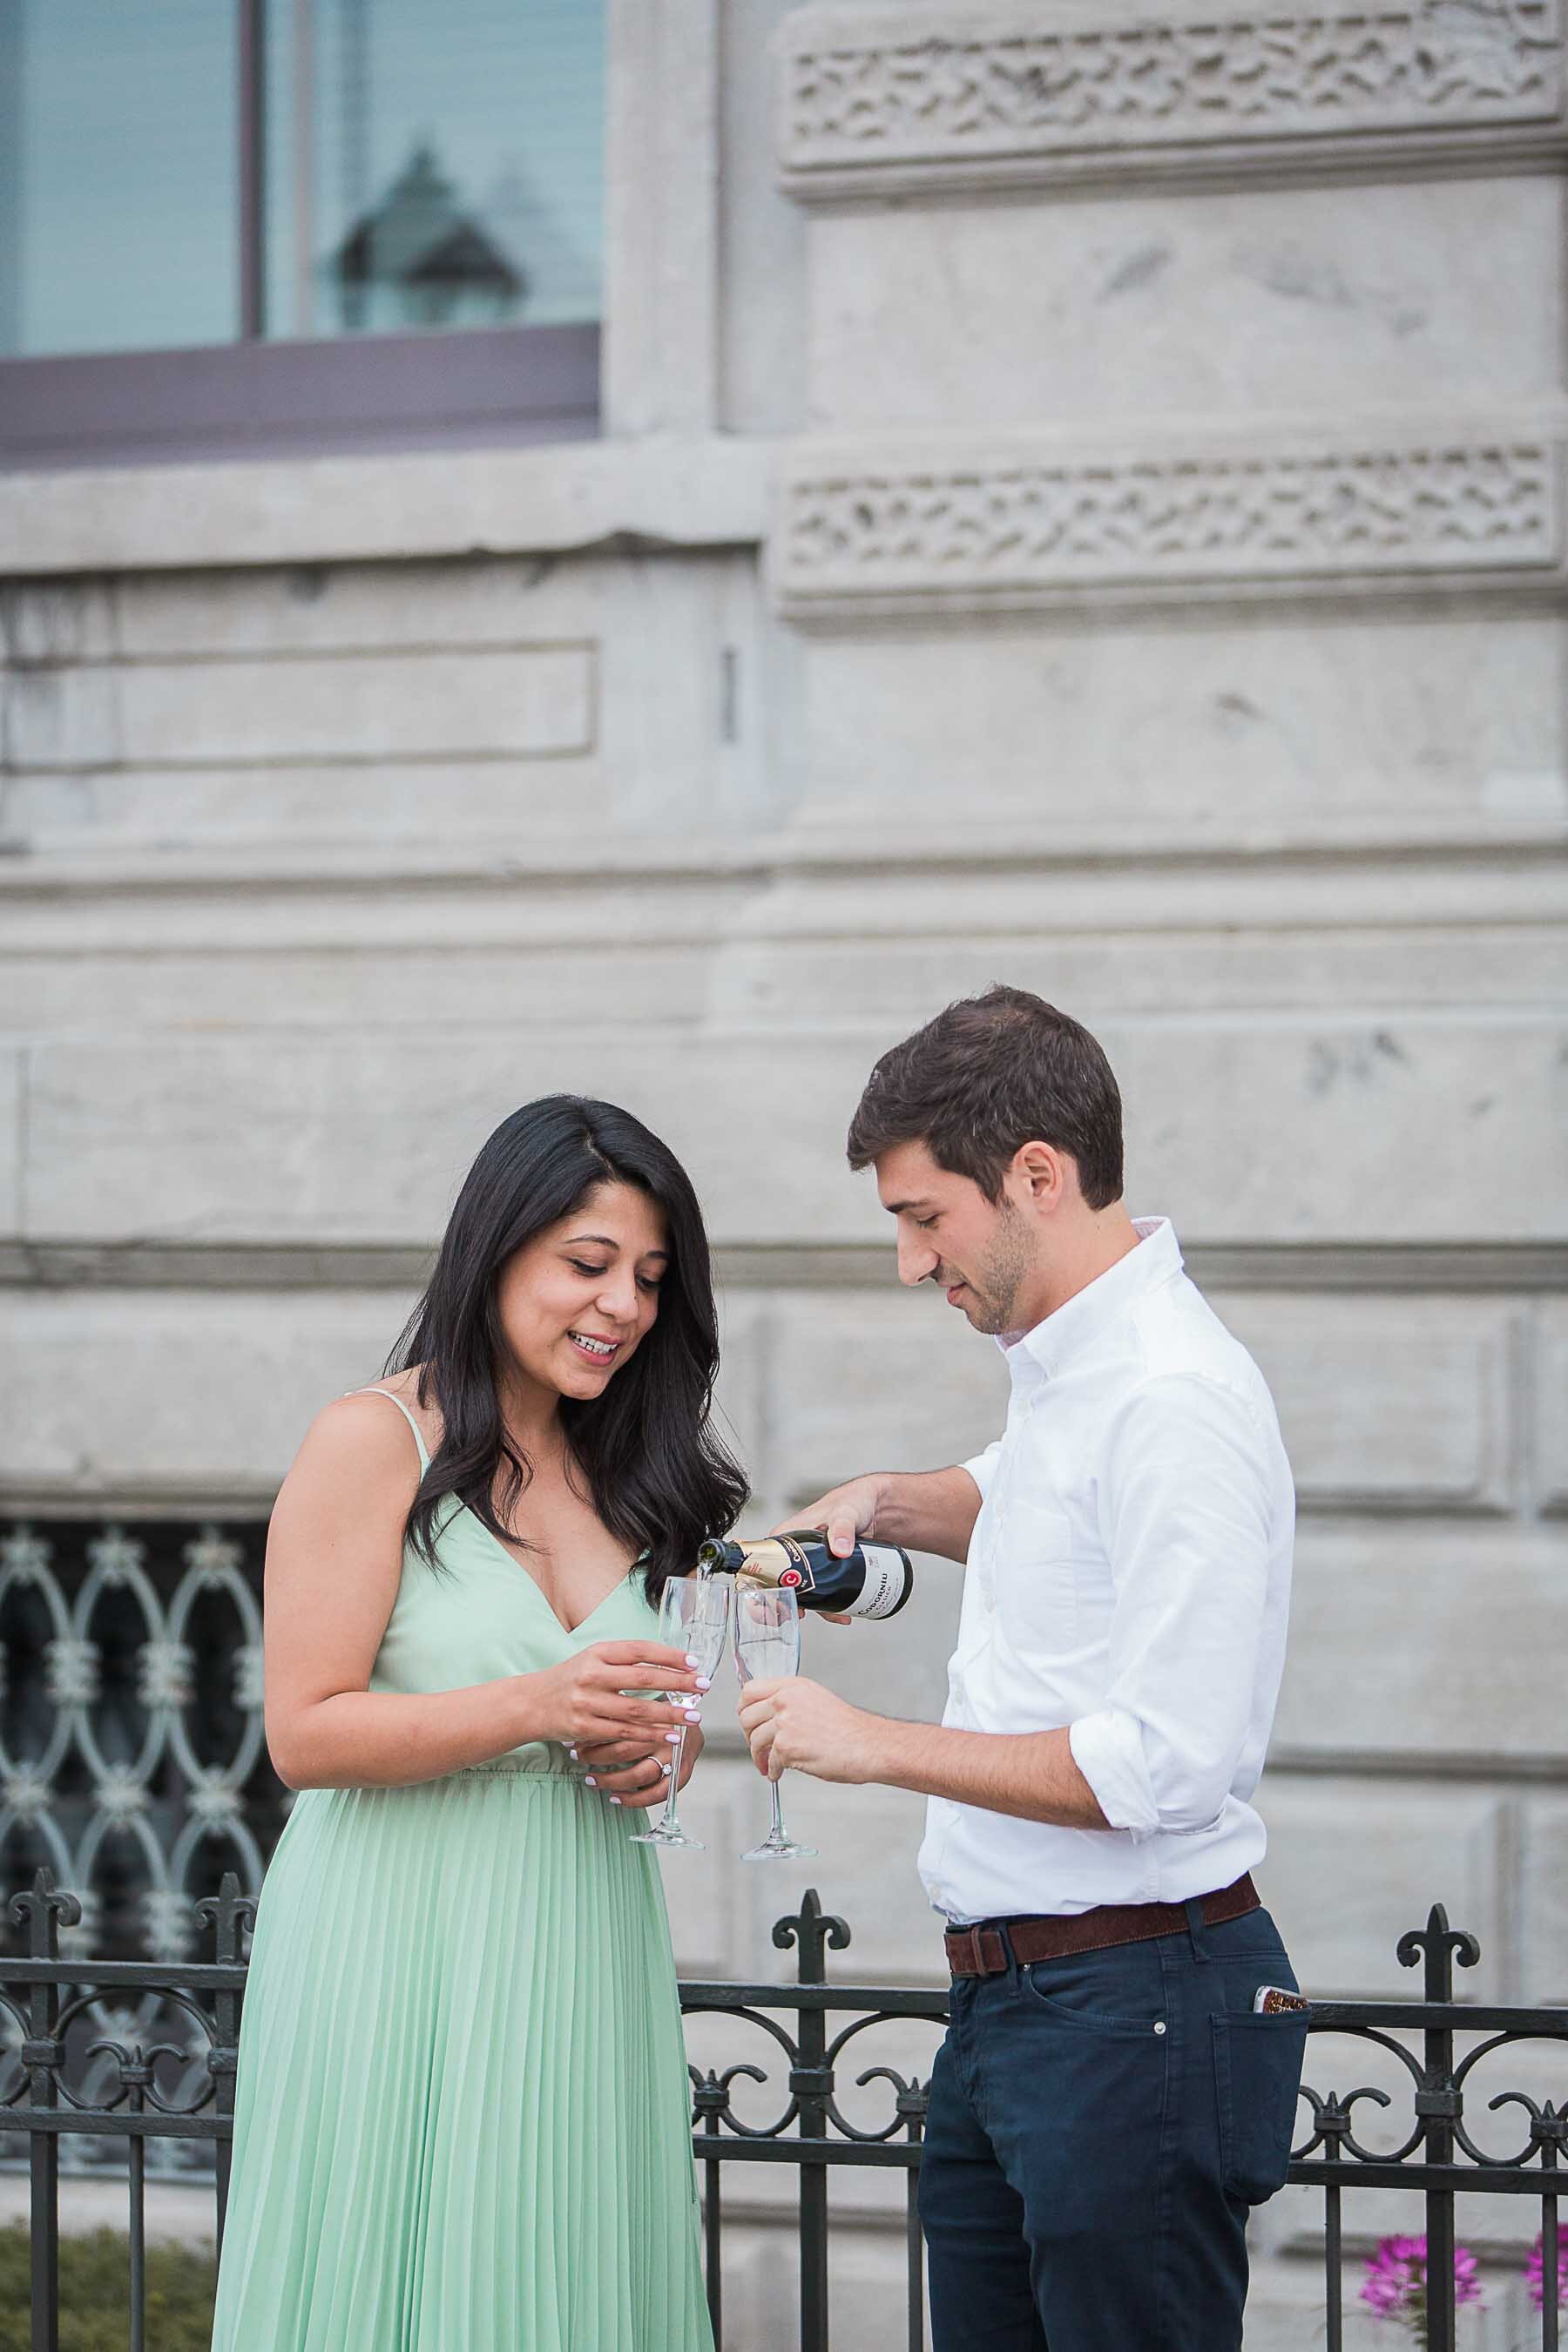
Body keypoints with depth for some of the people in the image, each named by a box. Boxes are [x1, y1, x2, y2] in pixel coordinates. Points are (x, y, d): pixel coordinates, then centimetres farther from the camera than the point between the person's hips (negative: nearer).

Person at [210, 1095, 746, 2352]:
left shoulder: (625, 1475, 15)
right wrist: (534, 1706, -22)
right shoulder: (376, 1439, -6)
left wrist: (655, 1754, 2)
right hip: (403, 1951, -6)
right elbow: (304, 1731, -12)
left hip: (581, 1951, 6)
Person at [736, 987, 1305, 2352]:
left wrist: (879, 1747, -16)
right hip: (1006, 1996, 10)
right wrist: (886, 1503, 19)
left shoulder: (1175, 1398, -17)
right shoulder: (1064, 1365, 14)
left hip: (1135, 2008, -10)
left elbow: (1169, 1765, -23)